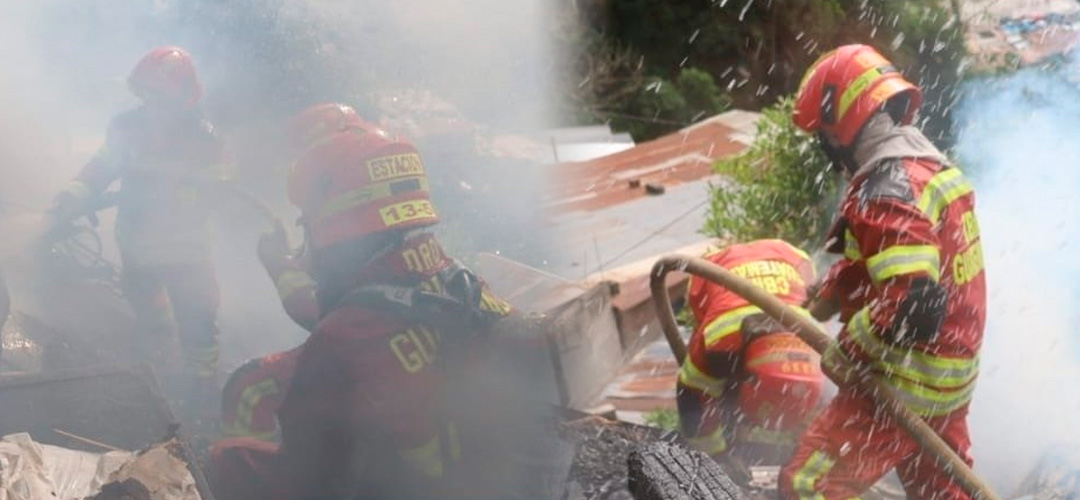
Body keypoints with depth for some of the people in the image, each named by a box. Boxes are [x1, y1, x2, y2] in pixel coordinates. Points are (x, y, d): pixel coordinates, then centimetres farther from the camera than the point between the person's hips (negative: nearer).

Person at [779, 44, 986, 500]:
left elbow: (911, 307, -32)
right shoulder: (933, 166, 8)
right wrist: (820, 301, 12)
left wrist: (845, 352, -18)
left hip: (905, 383, -10)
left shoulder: (888, 193, -24)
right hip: (950, 377, 10)